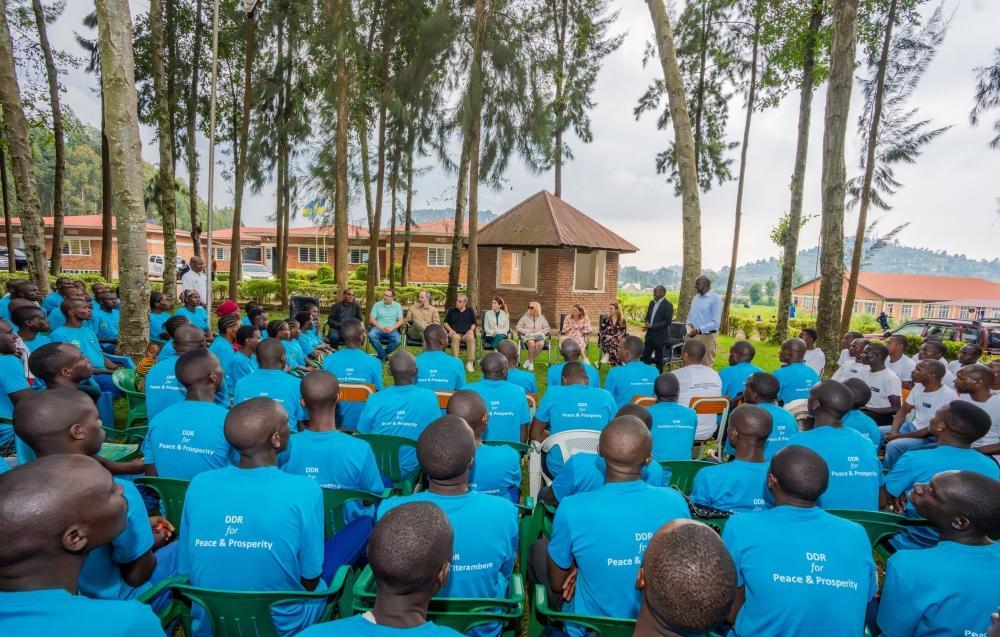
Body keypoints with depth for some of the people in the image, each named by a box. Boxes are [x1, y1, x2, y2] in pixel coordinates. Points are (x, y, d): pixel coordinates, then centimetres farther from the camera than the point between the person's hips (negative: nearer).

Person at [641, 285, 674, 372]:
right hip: (650, 335, 7)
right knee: (645, 357, 5)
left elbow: (667, 321, -17)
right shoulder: (652, 303, 11)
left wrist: (652, 326, -21)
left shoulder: (668, 305, -11)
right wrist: (647, 323, -5)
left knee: (658, 360, 4)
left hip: (660, 337, -7)